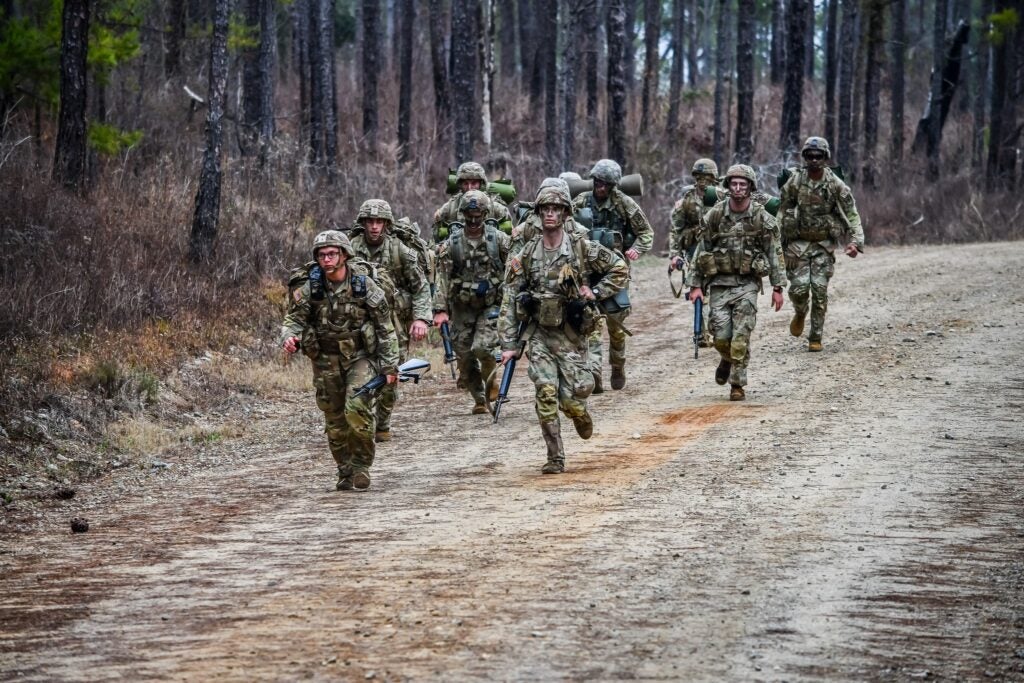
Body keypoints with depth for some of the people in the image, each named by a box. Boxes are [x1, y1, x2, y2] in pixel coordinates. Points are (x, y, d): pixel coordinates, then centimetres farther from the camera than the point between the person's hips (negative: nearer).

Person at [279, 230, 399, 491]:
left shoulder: (364, 284, -10)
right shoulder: (308, 288, -8)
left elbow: (385, 327, -4)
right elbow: (294, 319, -3)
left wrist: (390, 365, -4)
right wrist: (289, 337, -27)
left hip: (361, 355, -2)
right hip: (326, 359, 2)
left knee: (357, 409, -20)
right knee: (334, 420, 6)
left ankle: (361, 464, -4)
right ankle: (345, 472, 21)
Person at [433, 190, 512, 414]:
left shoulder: (499, 240, -4)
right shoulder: (451, 243, -4)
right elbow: (443, 278, -6)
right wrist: (440, 309, -13)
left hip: (491, 305, -2)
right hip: (463, 309, 2)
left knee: (482, 347, -22)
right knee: (465, 357, 3)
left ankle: (490, 380, 8)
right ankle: (479, 400, 20)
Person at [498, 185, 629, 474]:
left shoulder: (582, 248, -3)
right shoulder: (525, 256, 1)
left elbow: (619, 268, 6)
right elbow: (509, 300, 2)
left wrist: (595, 292, -6)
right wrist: (509, 344, -2)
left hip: (571, 333, -1)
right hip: (539, 333, 1)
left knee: (571, 399, -4)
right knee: (546, 393, -14)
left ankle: (580, 413, 35)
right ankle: (555, 458, -7)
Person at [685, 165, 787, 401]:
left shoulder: (762, 218, -2)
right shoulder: (715, 216, 0)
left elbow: (774, 253, 1)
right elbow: (701, 250, 5)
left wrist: (777, 287, -3)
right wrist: (695, 285, 2)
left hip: (747, 284, -1)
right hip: (719, 283, 1)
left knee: (741, 336, -8)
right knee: (721, 335, -4)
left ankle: (737, 384, 1)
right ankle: (728, 360, 30)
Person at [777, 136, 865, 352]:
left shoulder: (836, 185, -5)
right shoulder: (794, 182, -2)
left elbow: (852, 215, -6)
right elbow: (782, 213, 6)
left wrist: (856, 242, -19)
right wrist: (778, 243, 6)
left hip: (824, 244, 0)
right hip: (798, 243, 0)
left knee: (820, 290, -6)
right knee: (799, 288, -11)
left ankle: (816, 337, 5)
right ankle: (800, 313, 24)